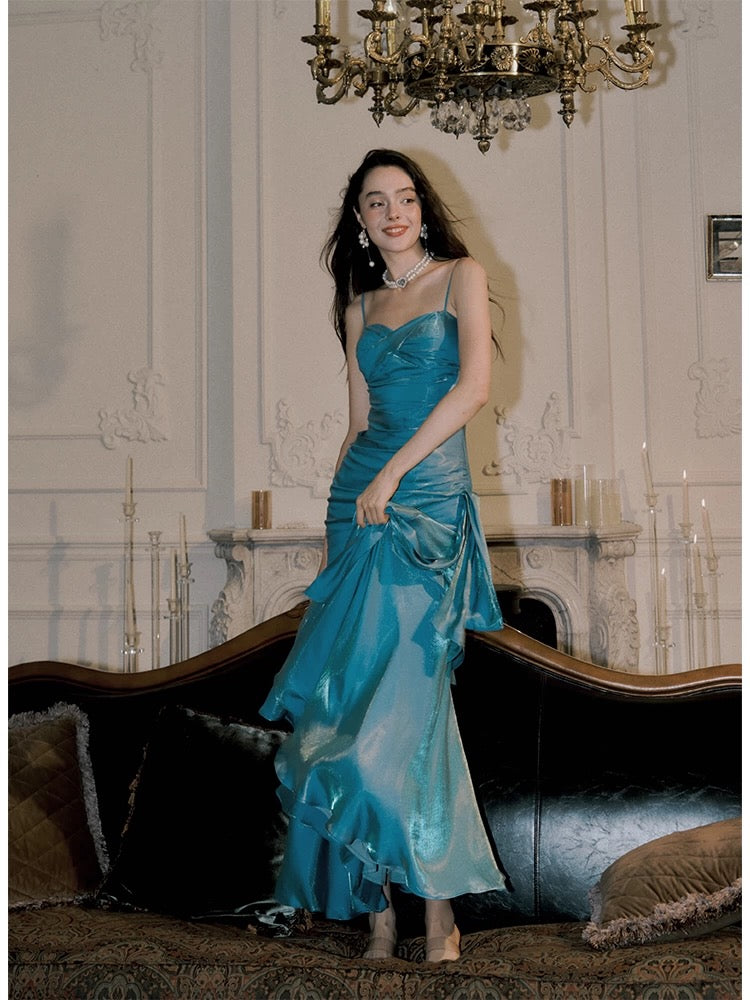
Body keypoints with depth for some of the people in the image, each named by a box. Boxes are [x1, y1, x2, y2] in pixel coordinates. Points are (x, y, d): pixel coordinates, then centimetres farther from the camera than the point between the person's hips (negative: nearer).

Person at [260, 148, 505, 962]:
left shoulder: (461, 276, 5)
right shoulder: (360, 307, 18)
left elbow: (475, 386, -9)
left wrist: (393, 472, -12)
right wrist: (331, 516, 10)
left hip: (431, 502, -4)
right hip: (359, 496, 5)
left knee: (403, 687, -12)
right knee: (361, 687, -1)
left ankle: (433, 898, -1)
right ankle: (379, 906, 5)